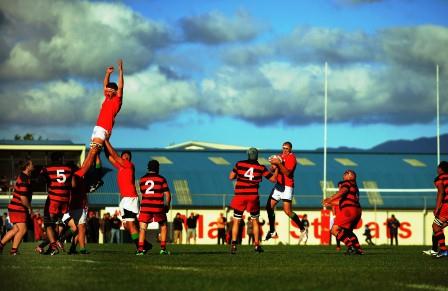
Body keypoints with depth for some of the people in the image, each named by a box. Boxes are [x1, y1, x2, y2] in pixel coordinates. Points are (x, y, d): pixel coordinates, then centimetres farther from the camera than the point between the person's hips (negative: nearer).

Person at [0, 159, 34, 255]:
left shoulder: (23, 177, 11)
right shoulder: (24, 179, -21)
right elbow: (23, 197, -23)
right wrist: (30, 208, -10)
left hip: (15, 207, 10)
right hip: (18, 208, -10)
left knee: (16, 229, 14)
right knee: (22, 230, -6)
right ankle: (14, 250, 1)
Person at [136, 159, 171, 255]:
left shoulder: (142, 179, 11)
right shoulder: (161, 179, 3)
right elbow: (167, 194, 0)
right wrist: (167, 206, 14)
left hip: (145, 207, 1)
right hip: (158, 207, -1)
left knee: (143, 229, 5)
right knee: (163, 226, 18)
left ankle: (140, 248, -12)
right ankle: (163, 248, 12)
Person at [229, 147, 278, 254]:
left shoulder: (239, 164, 1)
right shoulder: (261, 168, 1)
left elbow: (231, 177, 6)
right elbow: (273, 179, 6)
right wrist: (276, 168, 22)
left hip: (240, 196, 0)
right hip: (253, 196, 0)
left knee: (236, 221, 4)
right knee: (255, 221, 16)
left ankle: (233, 244, -10)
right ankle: (256, 245, 16)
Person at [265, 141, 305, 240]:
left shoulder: (291, 158, -10)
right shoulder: (280, 156, 14)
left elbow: (287, 173, -22)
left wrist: (279, 163, -30)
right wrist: (274, 166, -7)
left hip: (287, 186, -8)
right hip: (278, 184, 8)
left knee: (287, 211, -16)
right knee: (269, 207, 6)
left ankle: (302, 229, -4)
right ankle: (272, 232, 16)